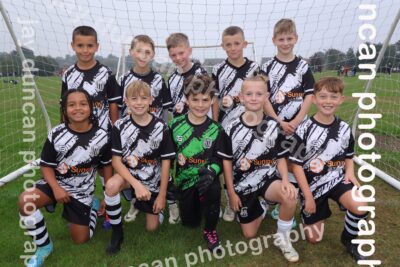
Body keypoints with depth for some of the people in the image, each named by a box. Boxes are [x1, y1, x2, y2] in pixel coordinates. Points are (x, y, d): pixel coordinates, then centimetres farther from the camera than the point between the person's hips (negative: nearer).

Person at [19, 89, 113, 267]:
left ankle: (93, 206, 35)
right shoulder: (56, 134, -14)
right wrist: (56, 188, -22)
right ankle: (44, 246, -5)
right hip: (56, 183, 1)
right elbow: (46, 165, -5)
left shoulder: (101, 136, -14)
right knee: (25, 201, -30)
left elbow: (107, 165, -1)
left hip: (82, 190, -1)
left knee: (81, 239, 4)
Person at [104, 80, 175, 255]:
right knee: (111, 185, -34)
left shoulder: (161, 127, -14)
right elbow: (116, 161, -14)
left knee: (152, 227, 4)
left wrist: (162, 195, -9)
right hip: (129, 175, 0)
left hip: (153, 182, 0)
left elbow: (166, 162, -9)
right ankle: (117, 232, -9)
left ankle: (147, 205, 38)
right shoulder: (120, 126, -12)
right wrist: (137, 184, -27)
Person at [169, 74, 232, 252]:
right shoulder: (175, 125, -4)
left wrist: (211, 172, -29)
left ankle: (210, 231, -9)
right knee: (190, 222, 9)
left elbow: (218, 160, -8)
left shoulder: (216, 130, -4)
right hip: (184, 179, 2)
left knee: (213, 190, -36)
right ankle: (196, 202, 45)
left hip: (205, 177, -1)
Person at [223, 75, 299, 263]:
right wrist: (231, 192, -4)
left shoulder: (273, 126, -6)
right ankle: (259, 210, 40)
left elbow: (280, 158, 0)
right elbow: (227, 161, -3)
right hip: (243, 184, 0)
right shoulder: (233, 128, -9)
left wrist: (285, 181, -19)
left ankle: (282, 237, -4)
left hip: (267, 178, 0)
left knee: (290, 196, -33)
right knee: (249, 234, 5)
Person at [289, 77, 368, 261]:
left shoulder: (344, 128, -2)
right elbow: (297, 165, -12)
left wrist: (350, 172, -9)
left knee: (360, 207, -29)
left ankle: (349, 239, 5)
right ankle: (318, 215, 40)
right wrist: (308, 196, -14)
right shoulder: (305, 130, -15)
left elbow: (348, 156, 13)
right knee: (314, 238, 4)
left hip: (337, 179, 3)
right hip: (312, 184, -2)